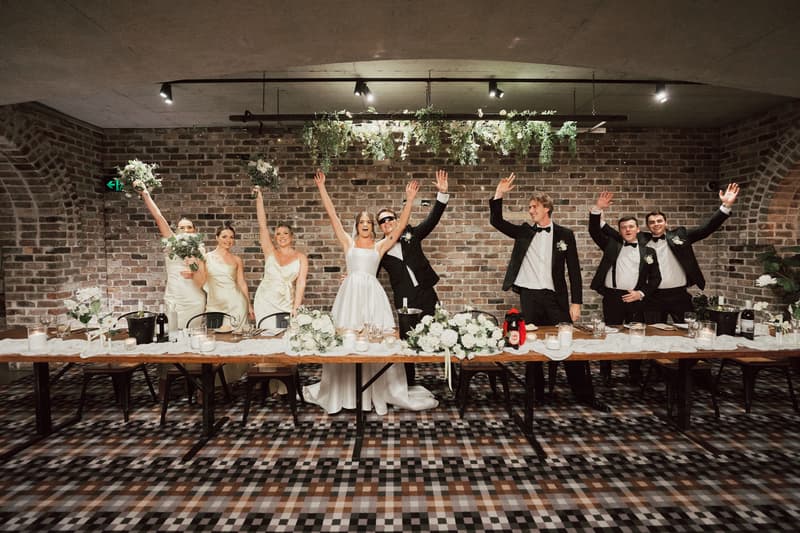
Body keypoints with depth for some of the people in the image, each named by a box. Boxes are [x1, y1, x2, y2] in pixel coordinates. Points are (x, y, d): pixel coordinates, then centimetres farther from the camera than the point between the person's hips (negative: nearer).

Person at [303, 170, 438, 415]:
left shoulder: (380, 245, 13)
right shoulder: (348, 242, 13)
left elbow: (401, 225, 8)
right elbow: (332, 215, 10)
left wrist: (409, 199, 4)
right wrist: (322, 188, 10)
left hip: (372, 294, 0)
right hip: (350, 292, 0)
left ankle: (380, 391, 10)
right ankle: (342, 390, 18)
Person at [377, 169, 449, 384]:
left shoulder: (411, 235, 6)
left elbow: (432, 219, -3)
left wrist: (442, 193, -13)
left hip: (426, 293, 1)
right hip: (404, 300, 0)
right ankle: (408, 382, 21)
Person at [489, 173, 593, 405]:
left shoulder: (565, 234, 4)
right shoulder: (524, 232, 9)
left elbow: (573, 270, 3)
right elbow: (496, 221, 3)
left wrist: (576, 302, -2)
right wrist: (498, 195, -9)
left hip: (555, 297, -2)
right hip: (529, 296, 2)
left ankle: (584, 394, 11)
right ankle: (538, 393, 18)